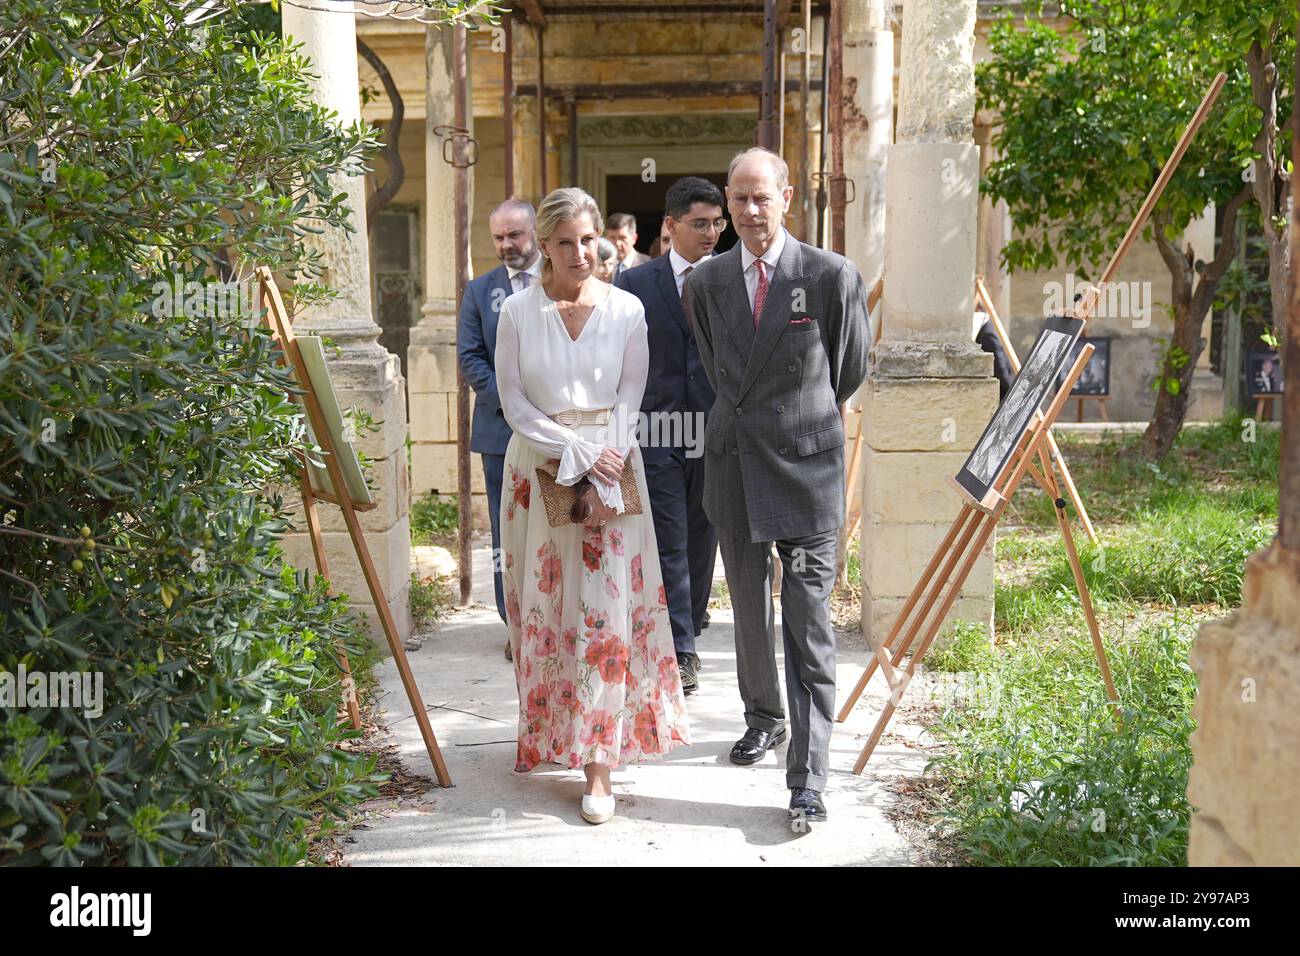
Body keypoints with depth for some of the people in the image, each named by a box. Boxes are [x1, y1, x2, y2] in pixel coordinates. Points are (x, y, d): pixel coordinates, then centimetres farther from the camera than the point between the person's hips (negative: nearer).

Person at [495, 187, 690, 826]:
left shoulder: (626, 310, 0)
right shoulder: (519, 311, 0)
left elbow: (631, 397, 1)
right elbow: (513, 401, -2)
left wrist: (606, 475, -9)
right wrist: (575, 451, -12)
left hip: (610, 467, -1)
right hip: (540, 466, 1)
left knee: (606, 608, -6)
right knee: (541, 605, 8)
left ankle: (600, 763, -3)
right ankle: (545, 733, 27)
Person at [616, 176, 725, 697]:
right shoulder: (637, 283, 2)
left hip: (717, 434, 2)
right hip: (659, 434, -2)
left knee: (702, 542, 12)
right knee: (669, 544, -3)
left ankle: (688, 637, 29)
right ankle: (679, 650, 1)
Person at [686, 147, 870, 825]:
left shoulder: (832, 276, -6)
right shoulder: (705, 281, 5)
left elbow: (851, 368, 9)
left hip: (806, 464, -4)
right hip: (732, 461, 4)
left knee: (808, 628, -5)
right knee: (749, 608, 17)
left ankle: (808, 778, -1)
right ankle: (763, 718, 38)